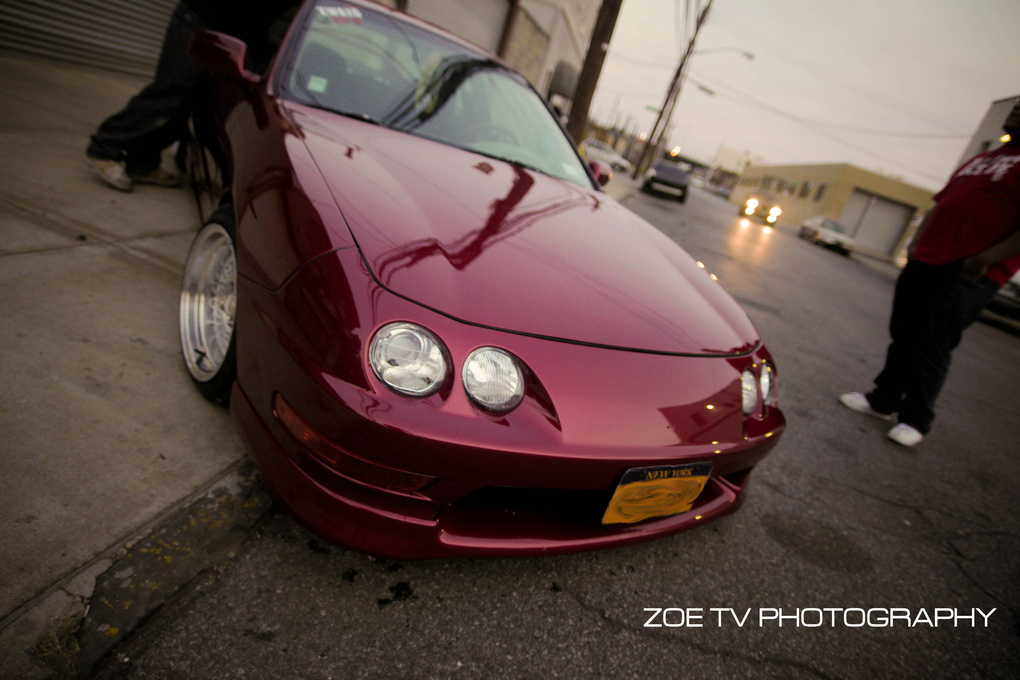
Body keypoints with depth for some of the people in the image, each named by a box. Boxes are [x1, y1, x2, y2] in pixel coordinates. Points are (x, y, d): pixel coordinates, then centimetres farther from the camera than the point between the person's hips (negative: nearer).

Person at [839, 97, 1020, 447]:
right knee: (904, 336, 11)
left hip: (967, 274, -8)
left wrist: (988, 257, -20)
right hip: (925, 261, 8)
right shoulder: (982, 159, 21)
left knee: (932, 347, -5)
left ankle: (916, 420, 8)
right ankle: (884, 401, 23)